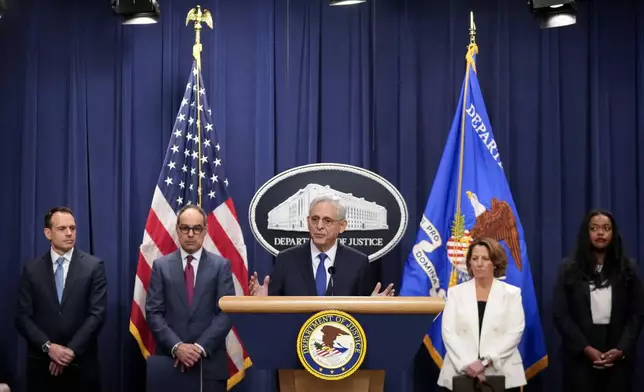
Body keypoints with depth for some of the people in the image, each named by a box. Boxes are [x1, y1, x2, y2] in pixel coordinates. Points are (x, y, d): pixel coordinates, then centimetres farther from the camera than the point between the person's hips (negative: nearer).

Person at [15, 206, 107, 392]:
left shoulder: (94, 266, 0)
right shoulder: (31, 269, 5)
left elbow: (97, 314, -6)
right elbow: (23, 317, 0)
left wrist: (72, 350, -13)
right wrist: (49, 347, -13)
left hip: (81, 363, -1)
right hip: (42, 364, 1)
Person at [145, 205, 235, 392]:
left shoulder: (221, 265, 3)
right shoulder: (161, 265, 5)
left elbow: (227, 312, -4)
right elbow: (153, 312, -1)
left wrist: (201, 347, -14)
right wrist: (176, 346, -14)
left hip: (210, 360, 0)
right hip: (170, 359, 1)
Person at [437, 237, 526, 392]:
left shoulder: (511, 293, 5)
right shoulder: (455, 292, 7)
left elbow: (514, 333, -5)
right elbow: (448, 332, -2)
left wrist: (485, 361, -15)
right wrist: (468, 364, -14)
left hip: (502, 375, 0)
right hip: (460, 374, 1)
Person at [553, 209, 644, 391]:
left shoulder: (627, 268, 8)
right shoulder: (570, 268, 4)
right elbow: (560, 314, -1)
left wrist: (621, 349, -9)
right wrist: (586, 348, -12)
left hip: (618, 357, 1)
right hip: (580, 355, -1)